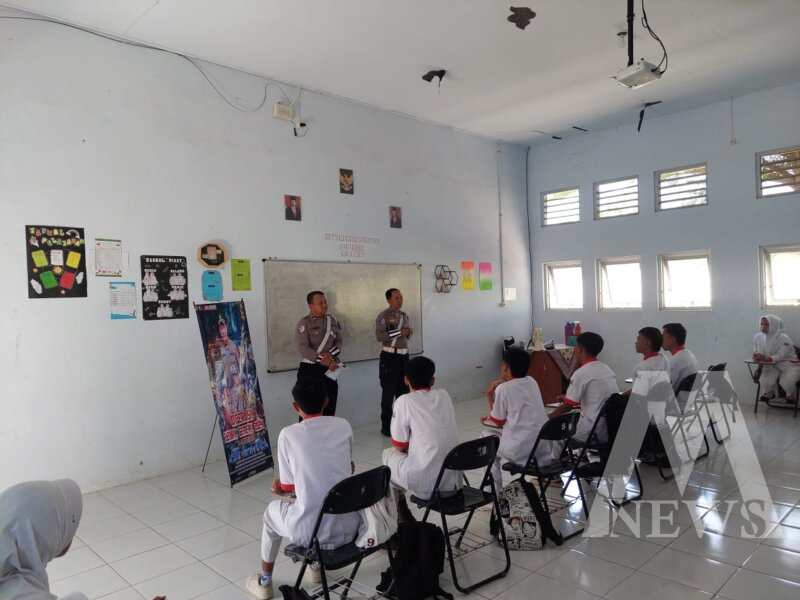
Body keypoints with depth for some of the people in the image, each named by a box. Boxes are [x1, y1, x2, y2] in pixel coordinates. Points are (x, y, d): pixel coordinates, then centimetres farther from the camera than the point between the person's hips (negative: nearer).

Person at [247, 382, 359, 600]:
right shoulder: (344, 426, 1)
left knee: (272, 510, 29)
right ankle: (316, 566, 49)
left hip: (311, 533, -3)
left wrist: (280, 486, 26)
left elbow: (288, 486, 1)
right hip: (348, 527, 3)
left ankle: (264, 582, 43)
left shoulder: (288, 434, -8)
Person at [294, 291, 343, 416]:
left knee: (329, 407, 14)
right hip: (309, 369, -5)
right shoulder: (304, 323, -10)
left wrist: (330, 356, -12)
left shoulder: (332, 320, 7)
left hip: (329, 369, 5)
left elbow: (338, 341, 7)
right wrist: (321, 359, -25)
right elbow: (302, 348, -18)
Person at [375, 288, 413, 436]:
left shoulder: (404, 315, 12)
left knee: (404, 390, 13)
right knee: (389, 392, -2)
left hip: (404, 355, 7)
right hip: (389, 356, -7)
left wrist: (408, 333, -1)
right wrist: (398, 332, -23)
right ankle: (386, 426, 7)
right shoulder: (383, 316, -9)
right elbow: (379, 336, -20)